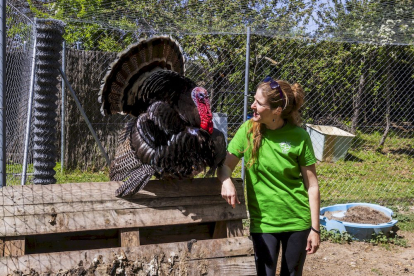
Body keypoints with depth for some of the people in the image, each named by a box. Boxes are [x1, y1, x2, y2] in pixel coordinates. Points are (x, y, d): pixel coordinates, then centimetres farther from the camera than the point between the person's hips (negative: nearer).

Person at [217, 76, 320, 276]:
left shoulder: (299, 137, -11)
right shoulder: (248, 130, -7)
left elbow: (312, 186, -6)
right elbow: (225, 164, -5)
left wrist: (315, 228, -7)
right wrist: (226, 181, -29)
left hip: (297, 222, 0)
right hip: (262, 222, 0)